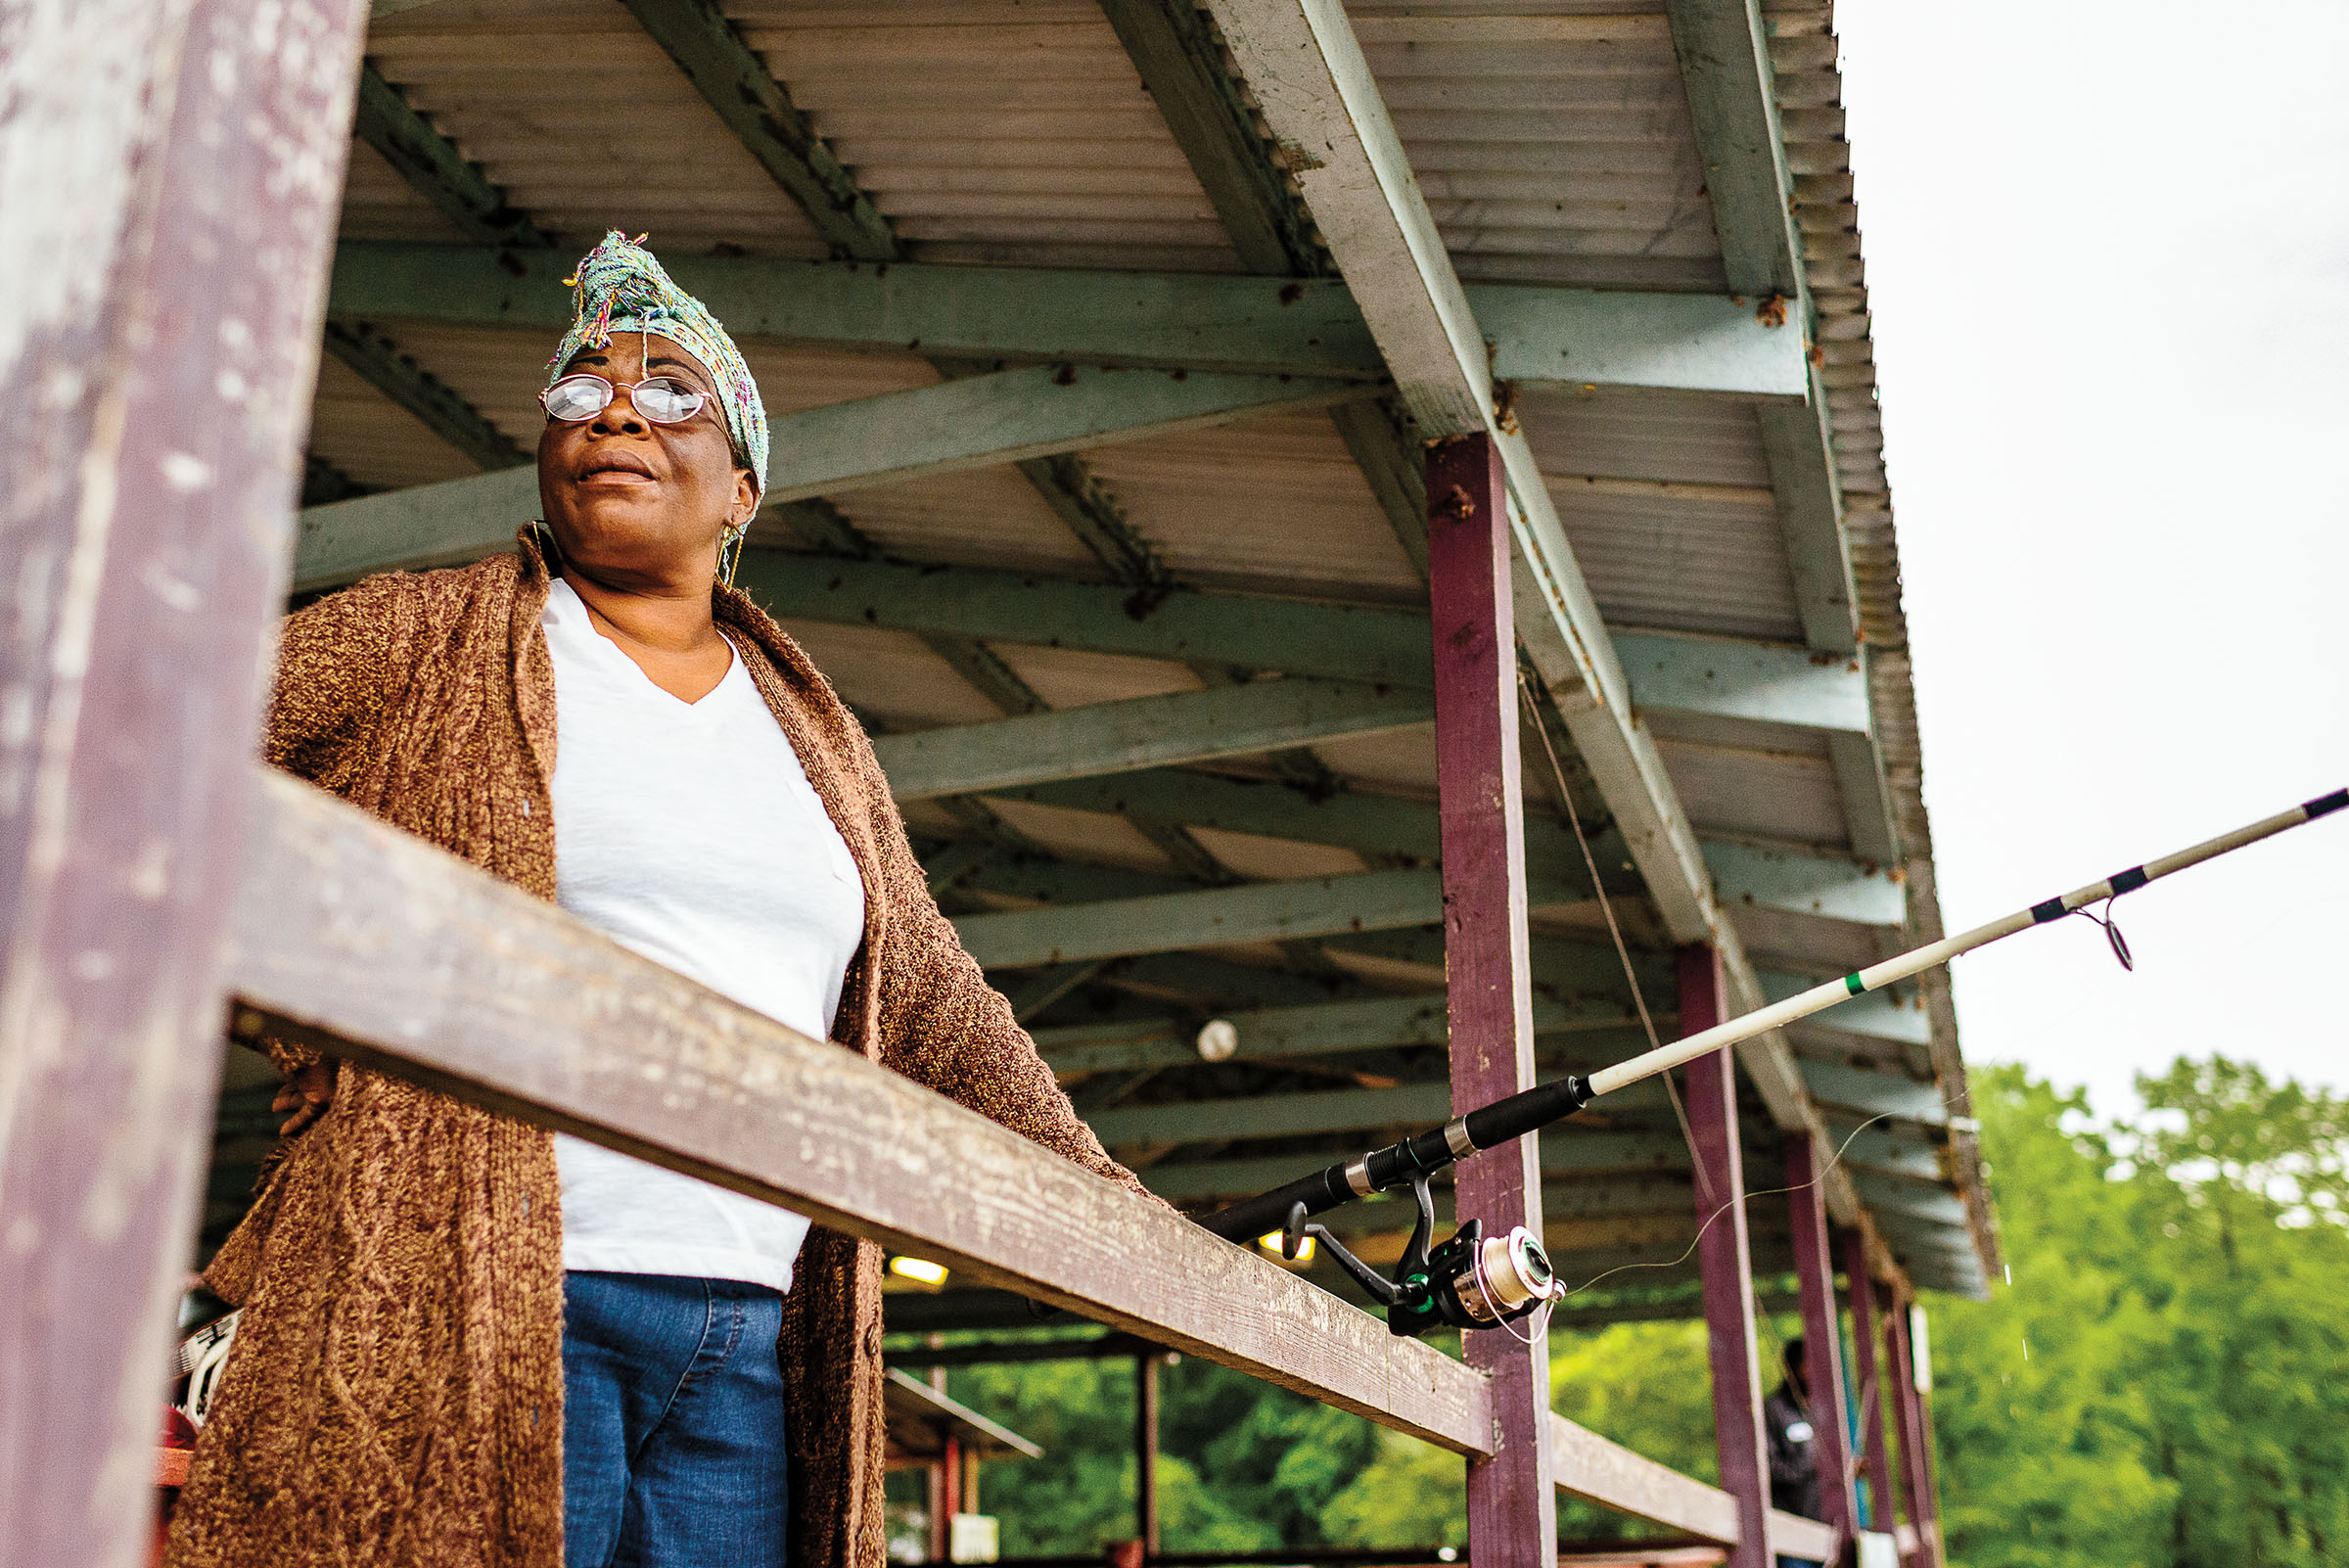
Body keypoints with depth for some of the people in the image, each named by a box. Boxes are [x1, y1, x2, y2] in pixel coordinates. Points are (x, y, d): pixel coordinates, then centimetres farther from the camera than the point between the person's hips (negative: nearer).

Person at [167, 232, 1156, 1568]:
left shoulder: (816, 736, 18)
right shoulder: (418, 643, 8)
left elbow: (937, 1003, 21)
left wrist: (1114, 1203, 21)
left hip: (748, 1346, 4)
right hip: (481, 1304, -4)